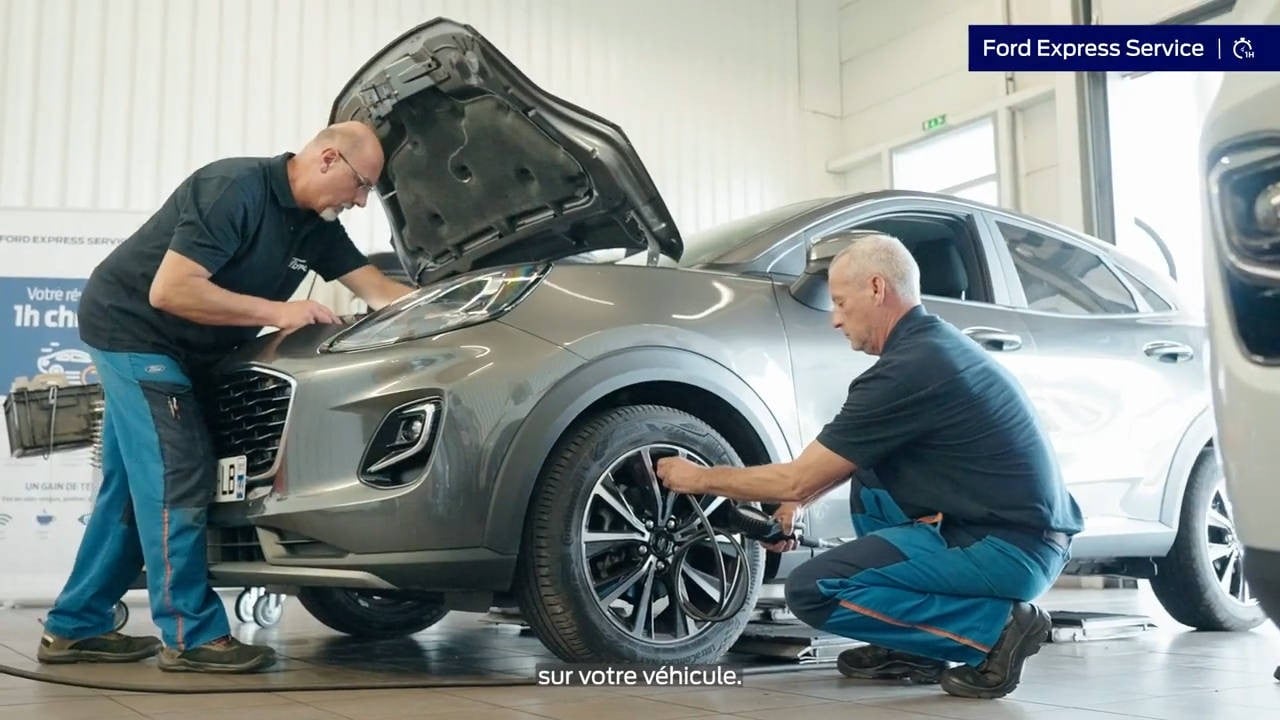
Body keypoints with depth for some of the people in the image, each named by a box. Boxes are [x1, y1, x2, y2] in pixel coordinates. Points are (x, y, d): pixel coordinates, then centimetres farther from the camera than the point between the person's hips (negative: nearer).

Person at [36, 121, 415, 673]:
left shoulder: (316, 225, 1)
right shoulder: (236, 189, -25)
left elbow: (380, 290, 6)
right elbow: (168, 291, -30)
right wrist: (277, 311, -29)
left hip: (172, 350, 9)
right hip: (132, 326, -9)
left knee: (135, 489, 11)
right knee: (177, 480, -12)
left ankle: (74, 628, 20)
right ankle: (191, 636, -4)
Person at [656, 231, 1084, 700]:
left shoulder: (908, 370, -17)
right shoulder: (936, 343, 13)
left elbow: (797, 480, -11)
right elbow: (846, 458, 28)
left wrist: (700, 478, 2)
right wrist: (796, 503, 19)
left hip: (1012, 547, -10)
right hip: (1031, 528, 10)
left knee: (813, 590, -11)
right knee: (866, 467, 22)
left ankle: (996, 625, -7)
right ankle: (913, 650, 17)